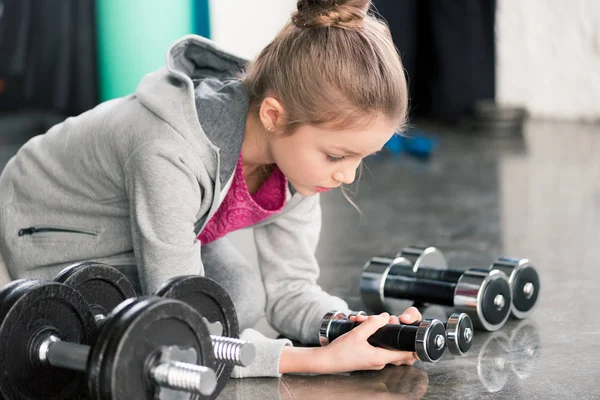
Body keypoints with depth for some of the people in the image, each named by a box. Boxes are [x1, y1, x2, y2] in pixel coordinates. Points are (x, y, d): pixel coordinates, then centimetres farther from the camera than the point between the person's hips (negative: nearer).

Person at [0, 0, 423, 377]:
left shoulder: (298, 150, -21)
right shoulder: (171, 154, -43)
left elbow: (288, 287, -14)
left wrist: (356, 329, -33)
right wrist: (320, 359, -43)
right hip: (57, 229, -6)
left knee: (244, 298, -15)